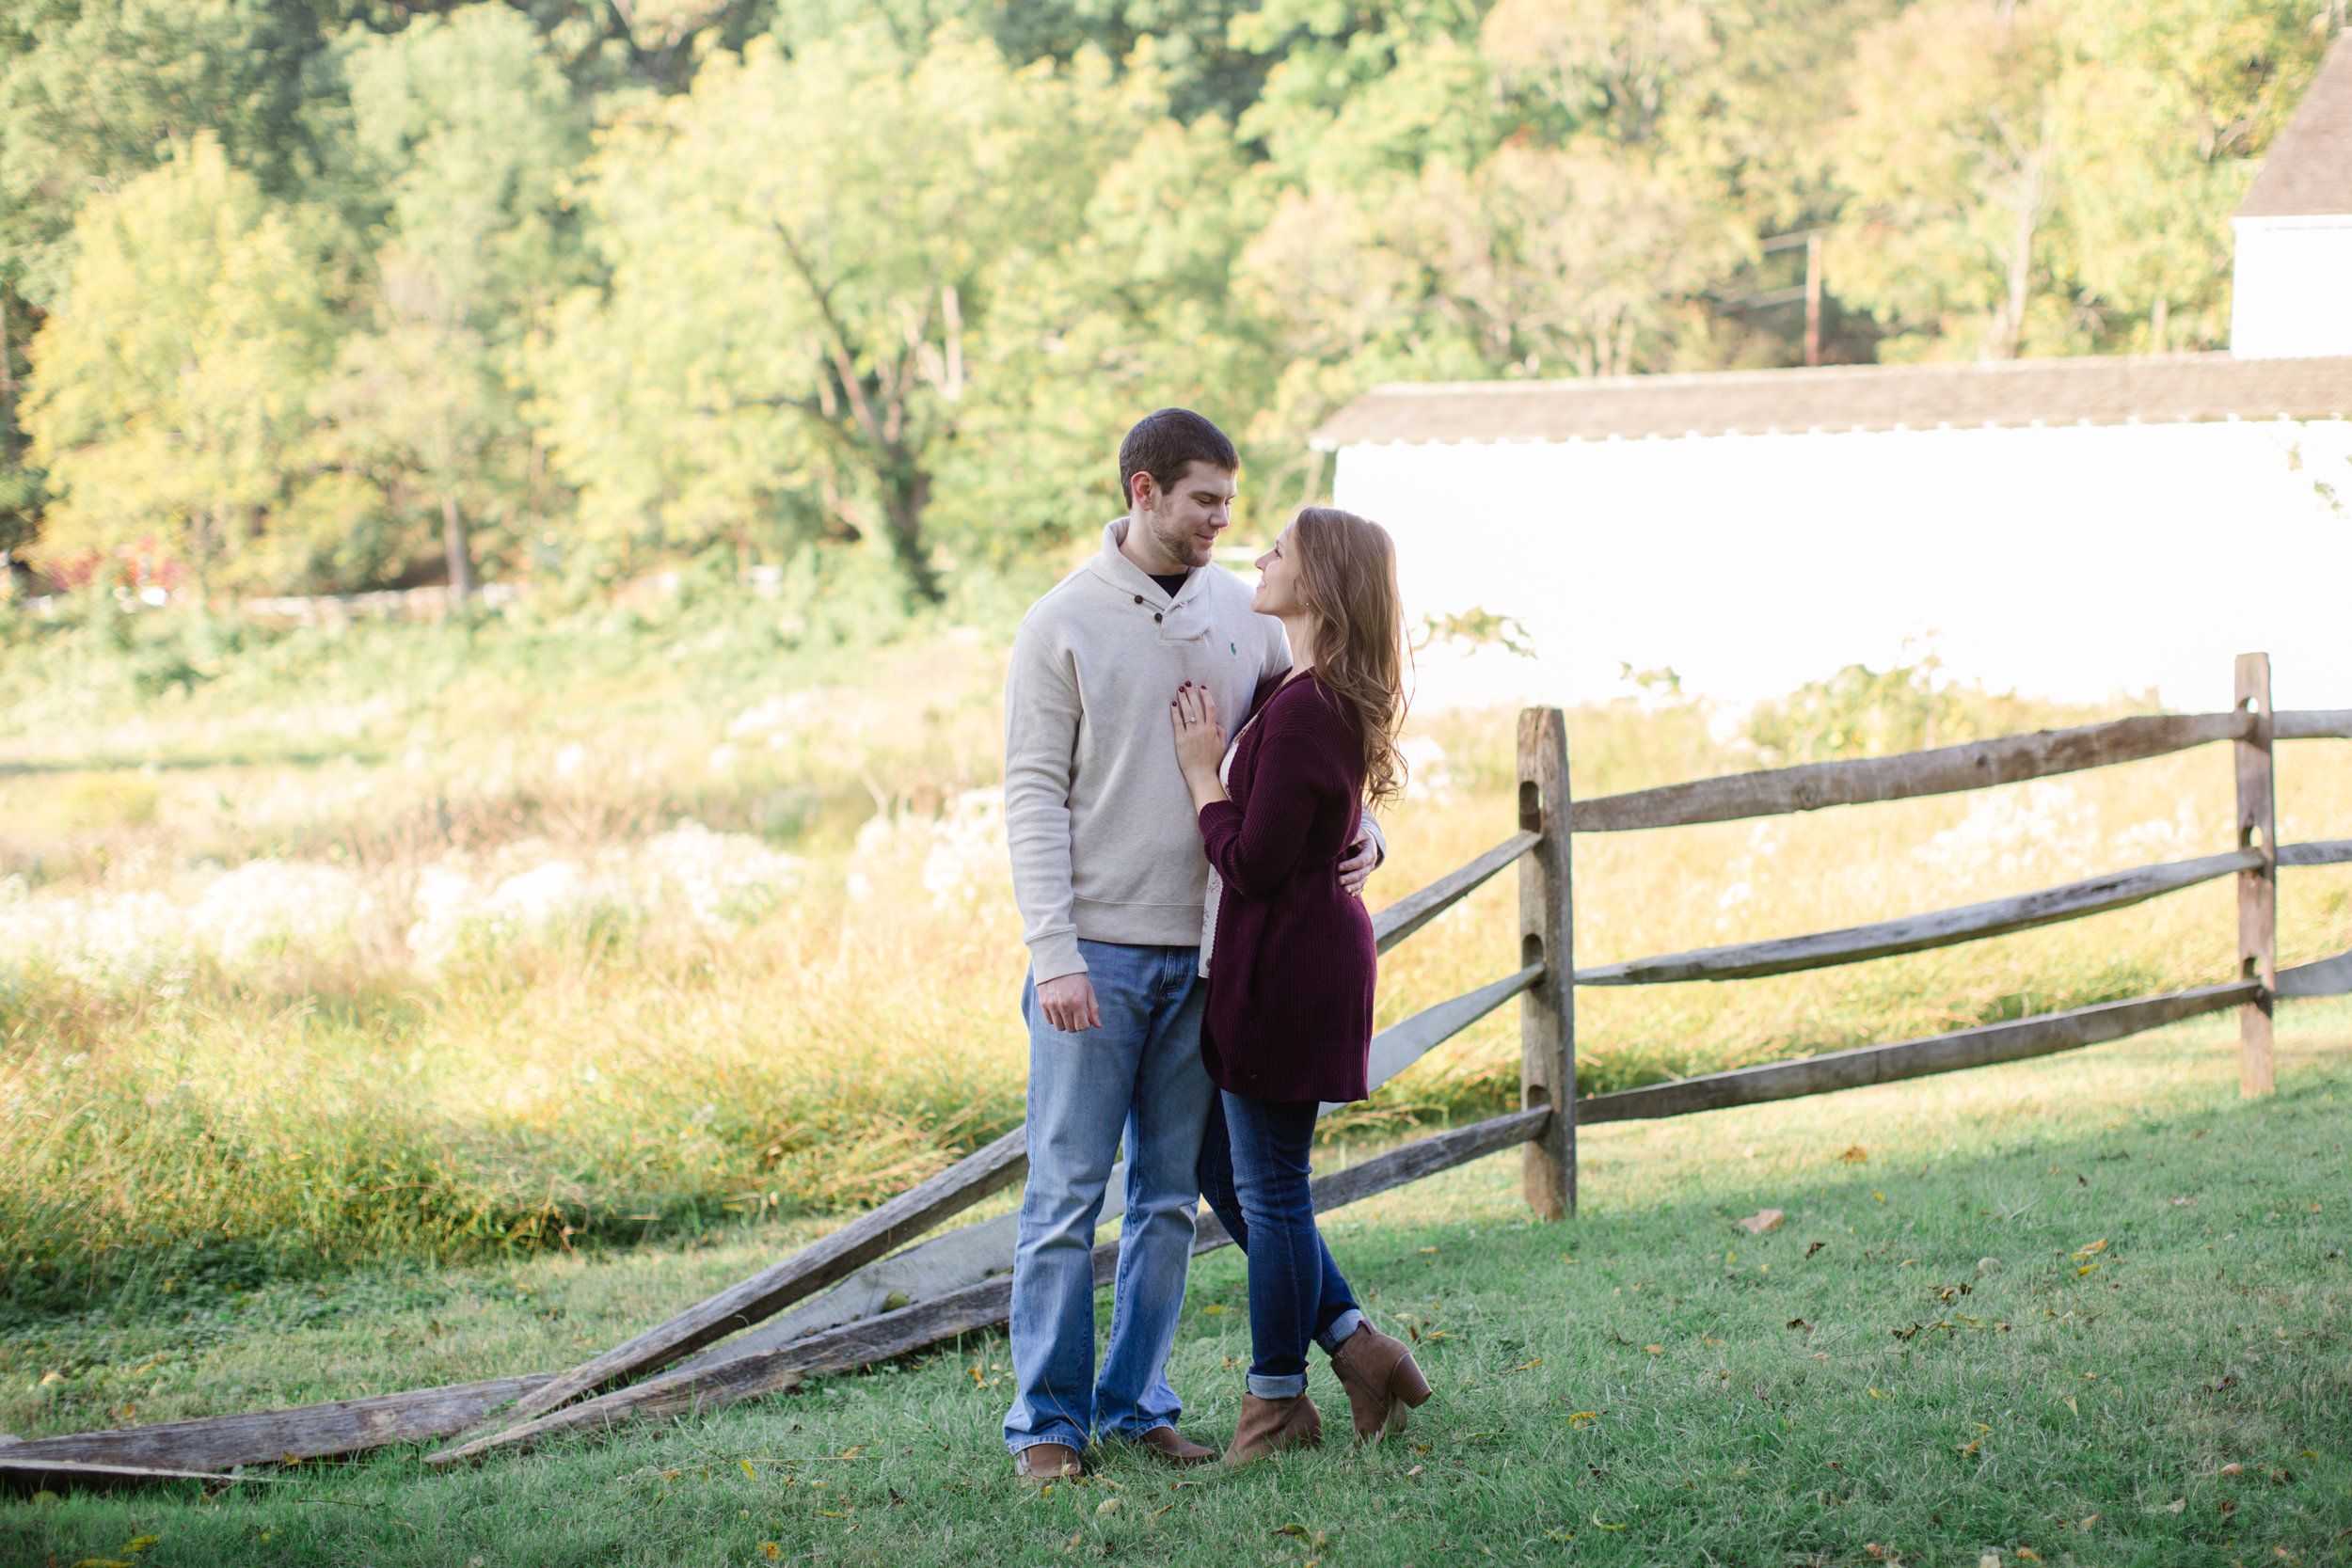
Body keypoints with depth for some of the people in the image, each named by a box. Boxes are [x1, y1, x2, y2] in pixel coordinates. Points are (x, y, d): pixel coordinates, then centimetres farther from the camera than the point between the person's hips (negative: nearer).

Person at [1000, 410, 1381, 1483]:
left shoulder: (1241, 616, 9)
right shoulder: (1064, 624, -3)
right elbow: (1034, 794, -7)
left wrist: (1357, 835, 0)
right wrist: (1053, 952, -15)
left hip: (1205, 952, 4)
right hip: (1096, 953, -4)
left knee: (1171, 1194, 7)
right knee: (1067, 1193, -3)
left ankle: (1137, 1402, 15)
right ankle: (1046, 1418, 2)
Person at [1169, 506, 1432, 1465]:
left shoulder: (1300, 710, -21)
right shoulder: (1335, 700, 10)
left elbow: (1253, 864, -22)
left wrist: (1204, 771, -11)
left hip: (1286, 969, -10)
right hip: (1293, 957, 10)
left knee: (1267, 1189, 2)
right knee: (1223, 1171, 17)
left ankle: (1278, 1402, 14)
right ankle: (1359, 1347, 21)